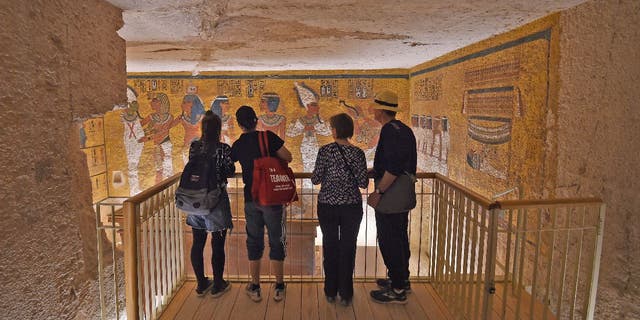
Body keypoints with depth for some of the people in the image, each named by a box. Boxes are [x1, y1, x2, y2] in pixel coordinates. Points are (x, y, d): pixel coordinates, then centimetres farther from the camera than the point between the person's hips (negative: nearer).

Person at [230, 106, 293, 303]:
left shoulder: (237, 145, 2)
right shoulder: (268, 137, -9)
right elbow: (288, 158, -8)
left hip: (250, 199, 3)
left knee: (254, 242, 14)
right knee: (277, 241, 9)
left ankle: (255, 287, 22)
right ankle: (279, 287, 17)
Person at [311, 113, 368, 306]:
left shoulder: (325, 150, -9)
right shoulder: (358, 153, -6)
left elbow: (315, 179, -7)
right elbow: (363, 183, -6)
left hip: (327, 205, 0)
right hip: (351, 206, 0)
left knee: (330, 247, 13)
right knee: (348, 248, 10)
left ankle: (331, 292, 24)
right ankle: (345, 294, 17)